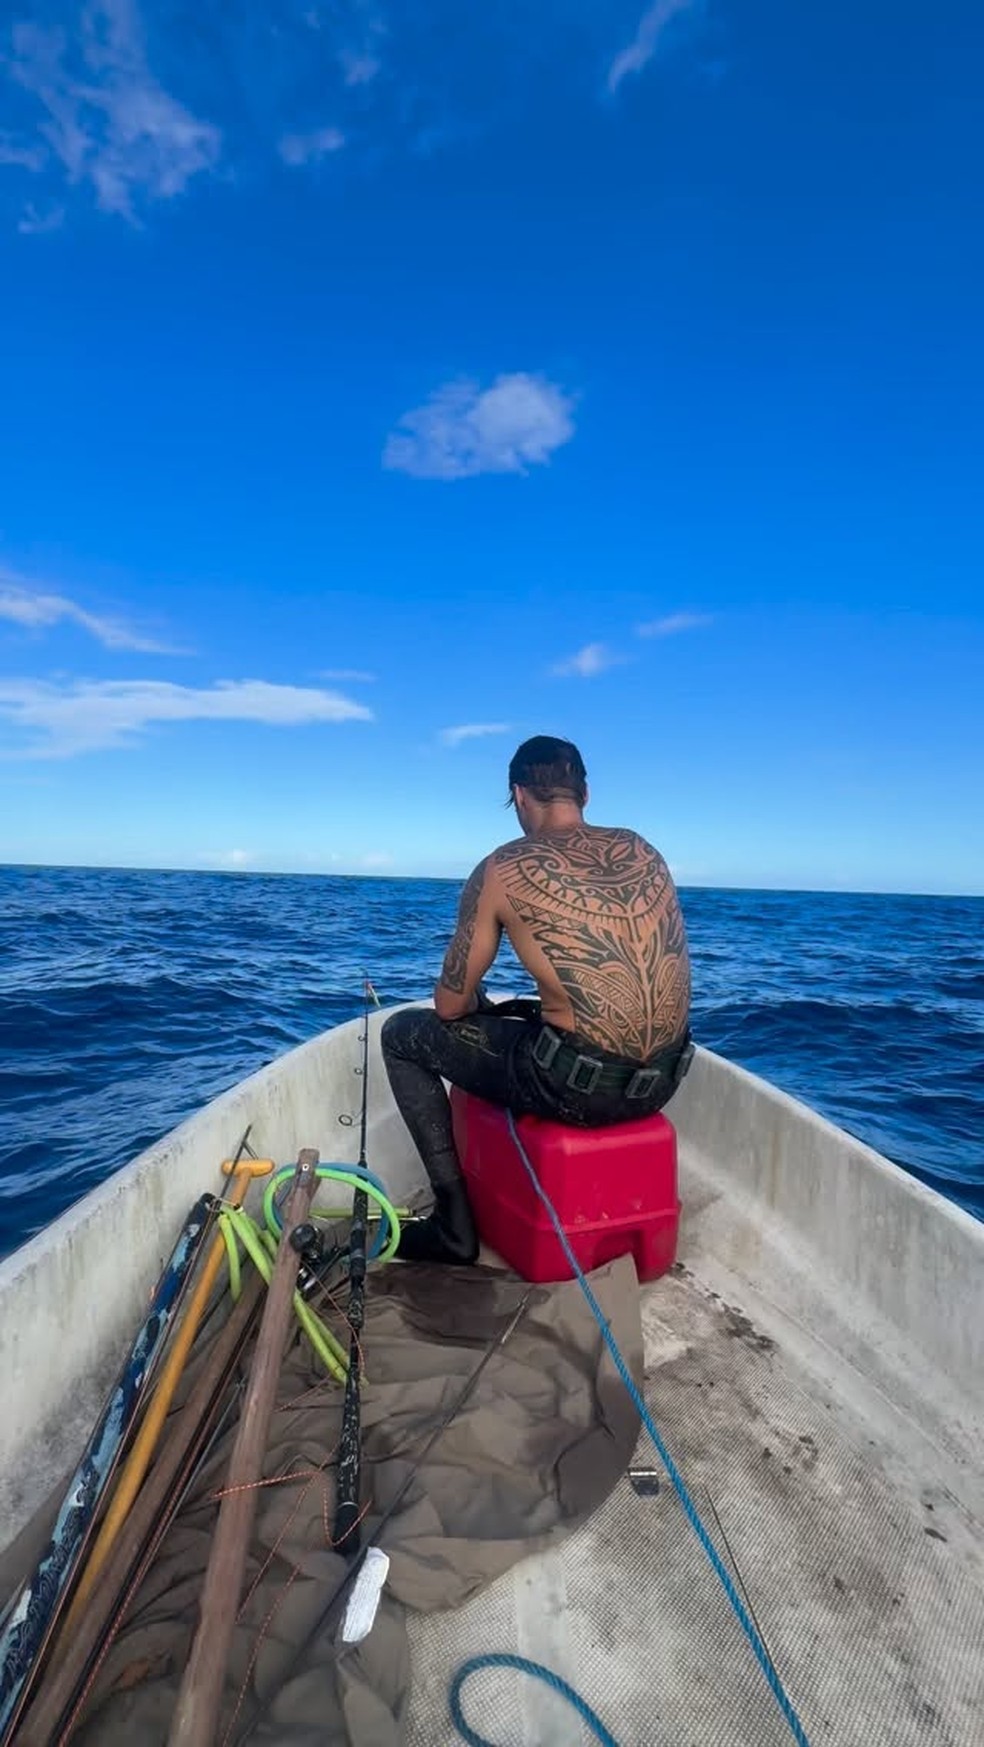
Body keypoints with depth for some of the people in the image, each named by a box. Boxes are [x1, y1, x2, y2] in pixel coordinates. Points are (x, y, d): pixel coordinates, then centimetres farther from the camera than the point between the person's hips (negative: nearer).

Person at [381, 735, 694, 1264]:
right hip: (663, 1081, 7)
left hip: (577, 1086, -6)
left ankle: (454, 1225, 17)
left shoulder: (503, 870, -8)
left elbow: (450, 1005, -2)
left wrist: (482, 1004, 22)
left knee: (403, 1034, 12)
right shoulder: (641, 849, 8)